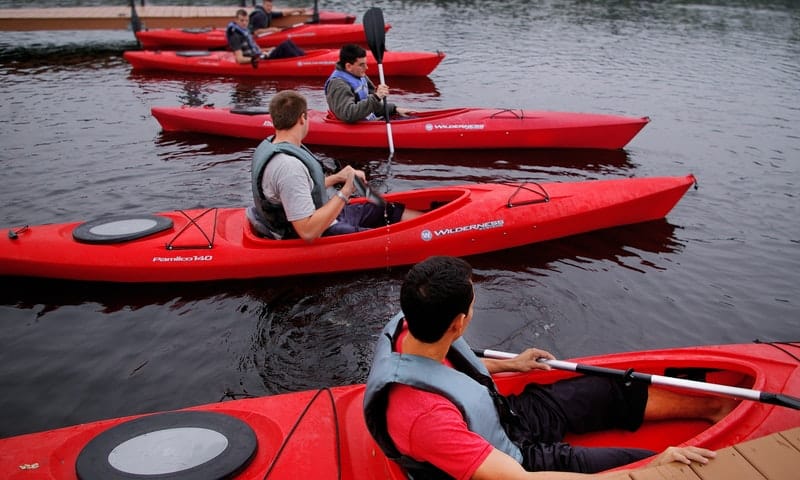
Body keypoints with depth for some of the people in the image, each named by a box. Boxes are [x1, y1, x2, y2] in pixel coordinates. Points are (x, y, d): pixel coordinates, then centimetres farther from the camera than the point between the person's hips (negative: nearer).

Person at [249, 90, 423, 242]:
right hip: (323, 235, -10)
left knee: (391, 212, 11)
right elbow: (308, 232, -33)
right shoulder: (289, 166, -31)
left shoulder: (270, 144, 1)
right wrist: (345, 192, -28)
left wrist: (337, 178, 8)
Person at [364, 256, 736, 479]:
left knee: (618, 391, 14)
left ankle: (711, 406, 36)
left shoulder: (409, 329, -17)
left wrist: (507, 365, 21)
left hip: (505, 415, 8)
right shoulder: (424, 416, -43)